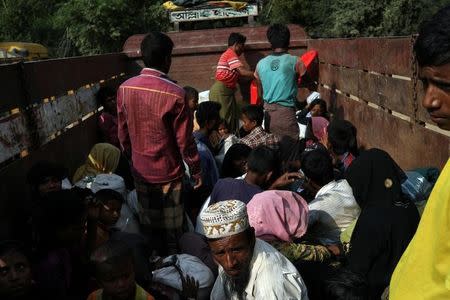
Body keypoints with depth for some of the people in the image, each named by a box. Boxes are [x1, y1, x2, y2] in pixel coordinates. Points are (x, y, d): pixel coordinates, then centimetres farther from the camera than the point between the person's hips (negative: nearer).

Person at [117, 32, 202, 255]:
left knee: (147, 228, 20)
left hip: (140, 172, 5)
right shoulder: (174, 93, -20)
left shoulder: (125, 89, -5)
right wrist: (196, 171, -1)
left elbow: (123, 134, 4)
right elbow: (184, 140, -14)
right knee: (169, 233, 9)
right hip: (167, 174, -5)